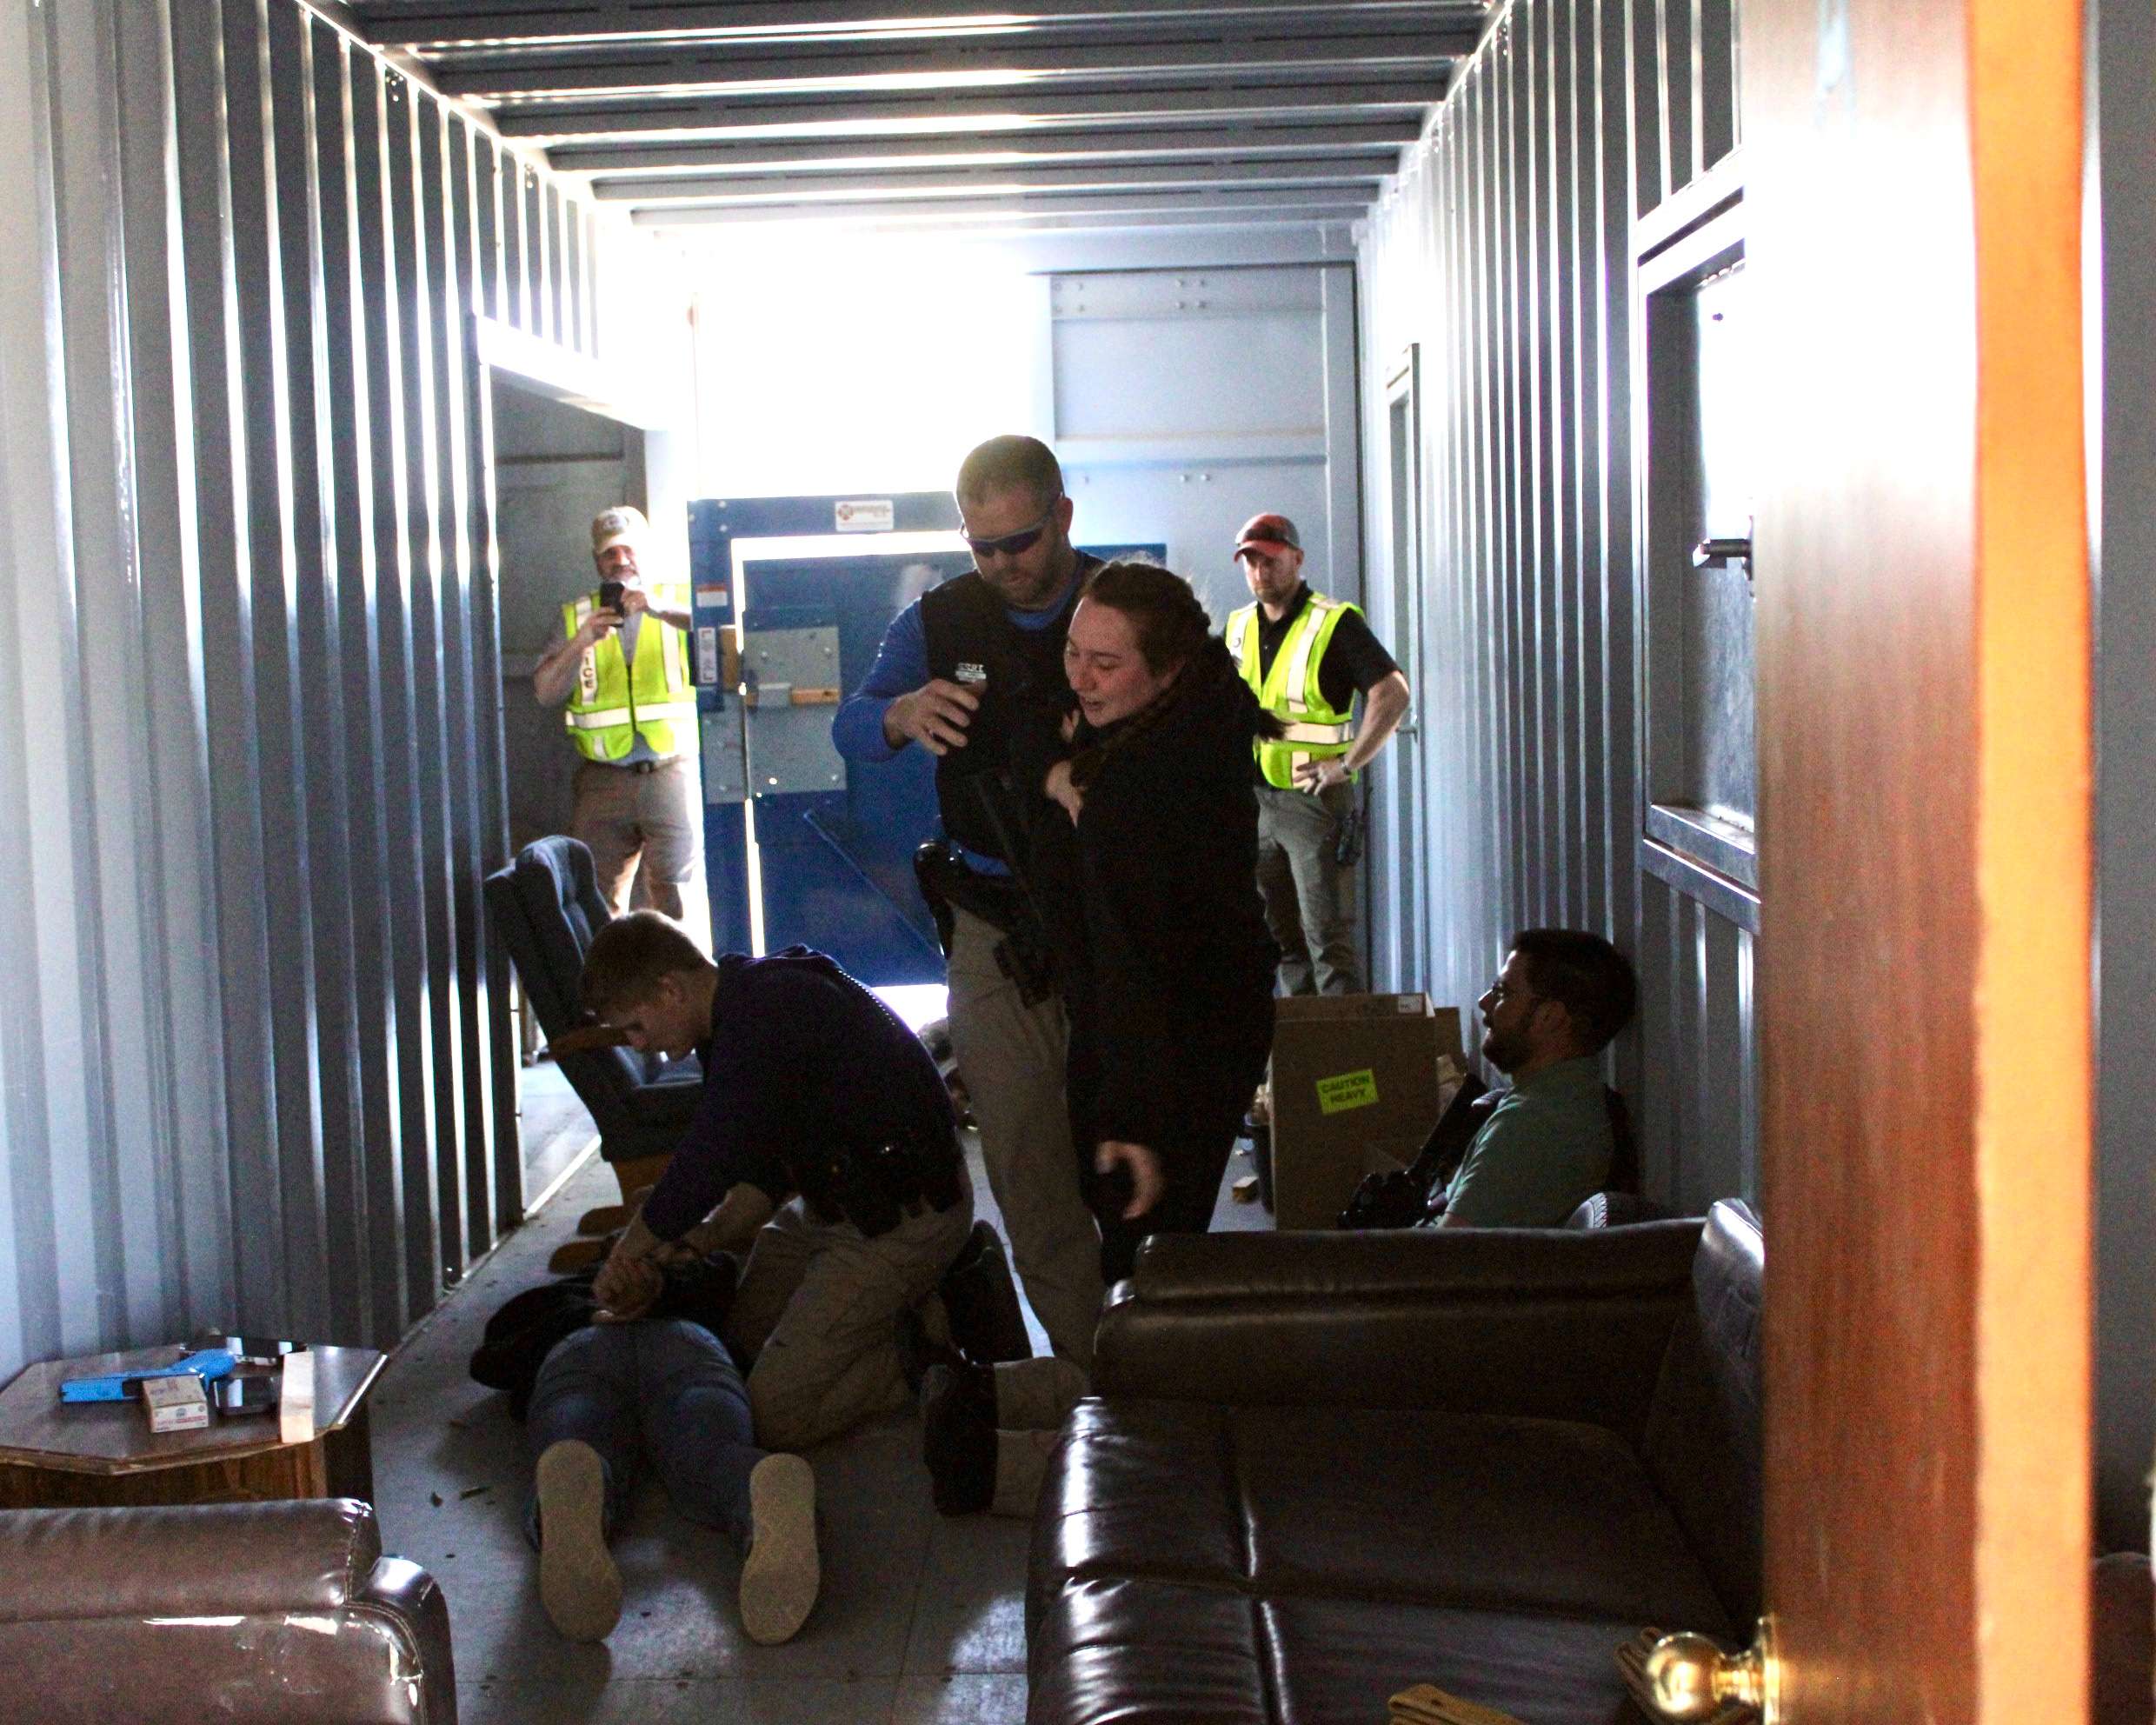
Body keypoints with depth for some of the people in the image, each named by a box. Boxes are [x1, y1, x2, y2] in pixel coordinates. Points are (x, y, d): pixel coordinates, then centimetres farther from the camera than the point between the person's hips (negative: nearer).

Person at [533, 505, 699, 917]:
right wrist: (581, 641, -12)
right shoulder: (576, 616, 14)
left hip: (673, 773, -2)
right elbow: (545, 692, 5)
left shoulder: (680, 603, 10)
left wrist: (662, 611, -21)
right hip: (604, 780, 2)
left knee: (676, 904, -6)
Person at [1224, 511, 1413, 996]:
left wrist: (1347, 764, -19)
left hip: (1314, 798, -7)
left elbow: (1393, 695, -18)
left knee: (1328, 934, -7)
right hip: (1254, 800, 7)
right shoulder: (1240, 627, 11)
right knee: (1280, 934, 12)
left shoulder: (1334, 624, -10)